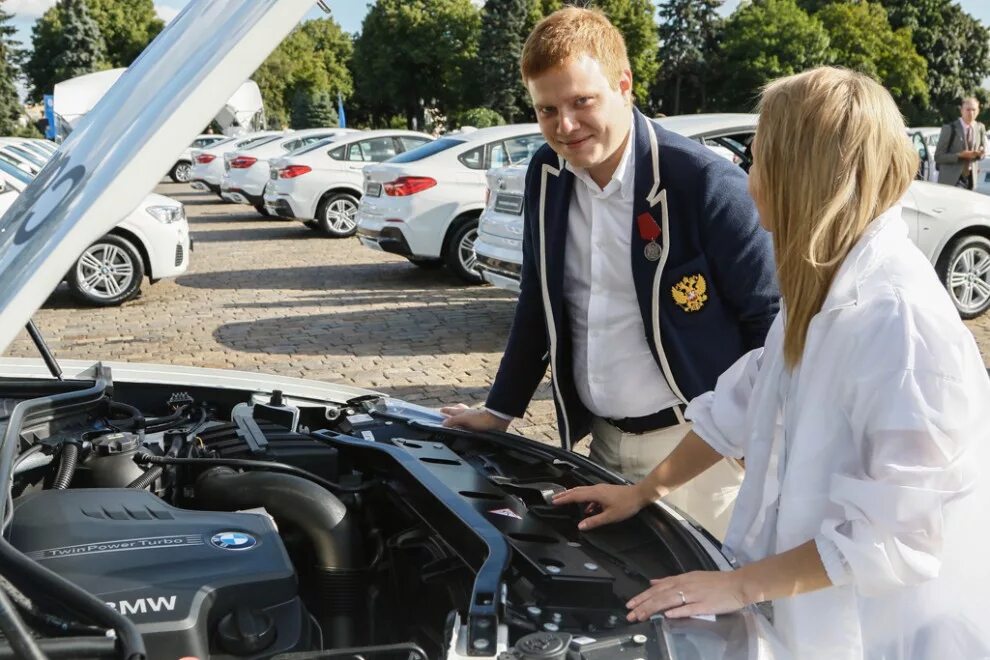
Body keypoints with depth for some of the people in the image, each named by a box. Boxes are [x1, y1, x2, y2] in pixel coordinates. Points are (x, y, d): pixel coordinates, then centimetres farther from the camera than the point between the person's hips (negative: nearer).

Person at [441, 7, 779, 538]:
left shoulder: (705, 182, -18)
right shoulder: (546, 175, 1)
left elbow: (772, 318, -11)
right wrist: (499, 410, 16)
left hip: (692, 446, -5)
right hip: (603, 444, 6)